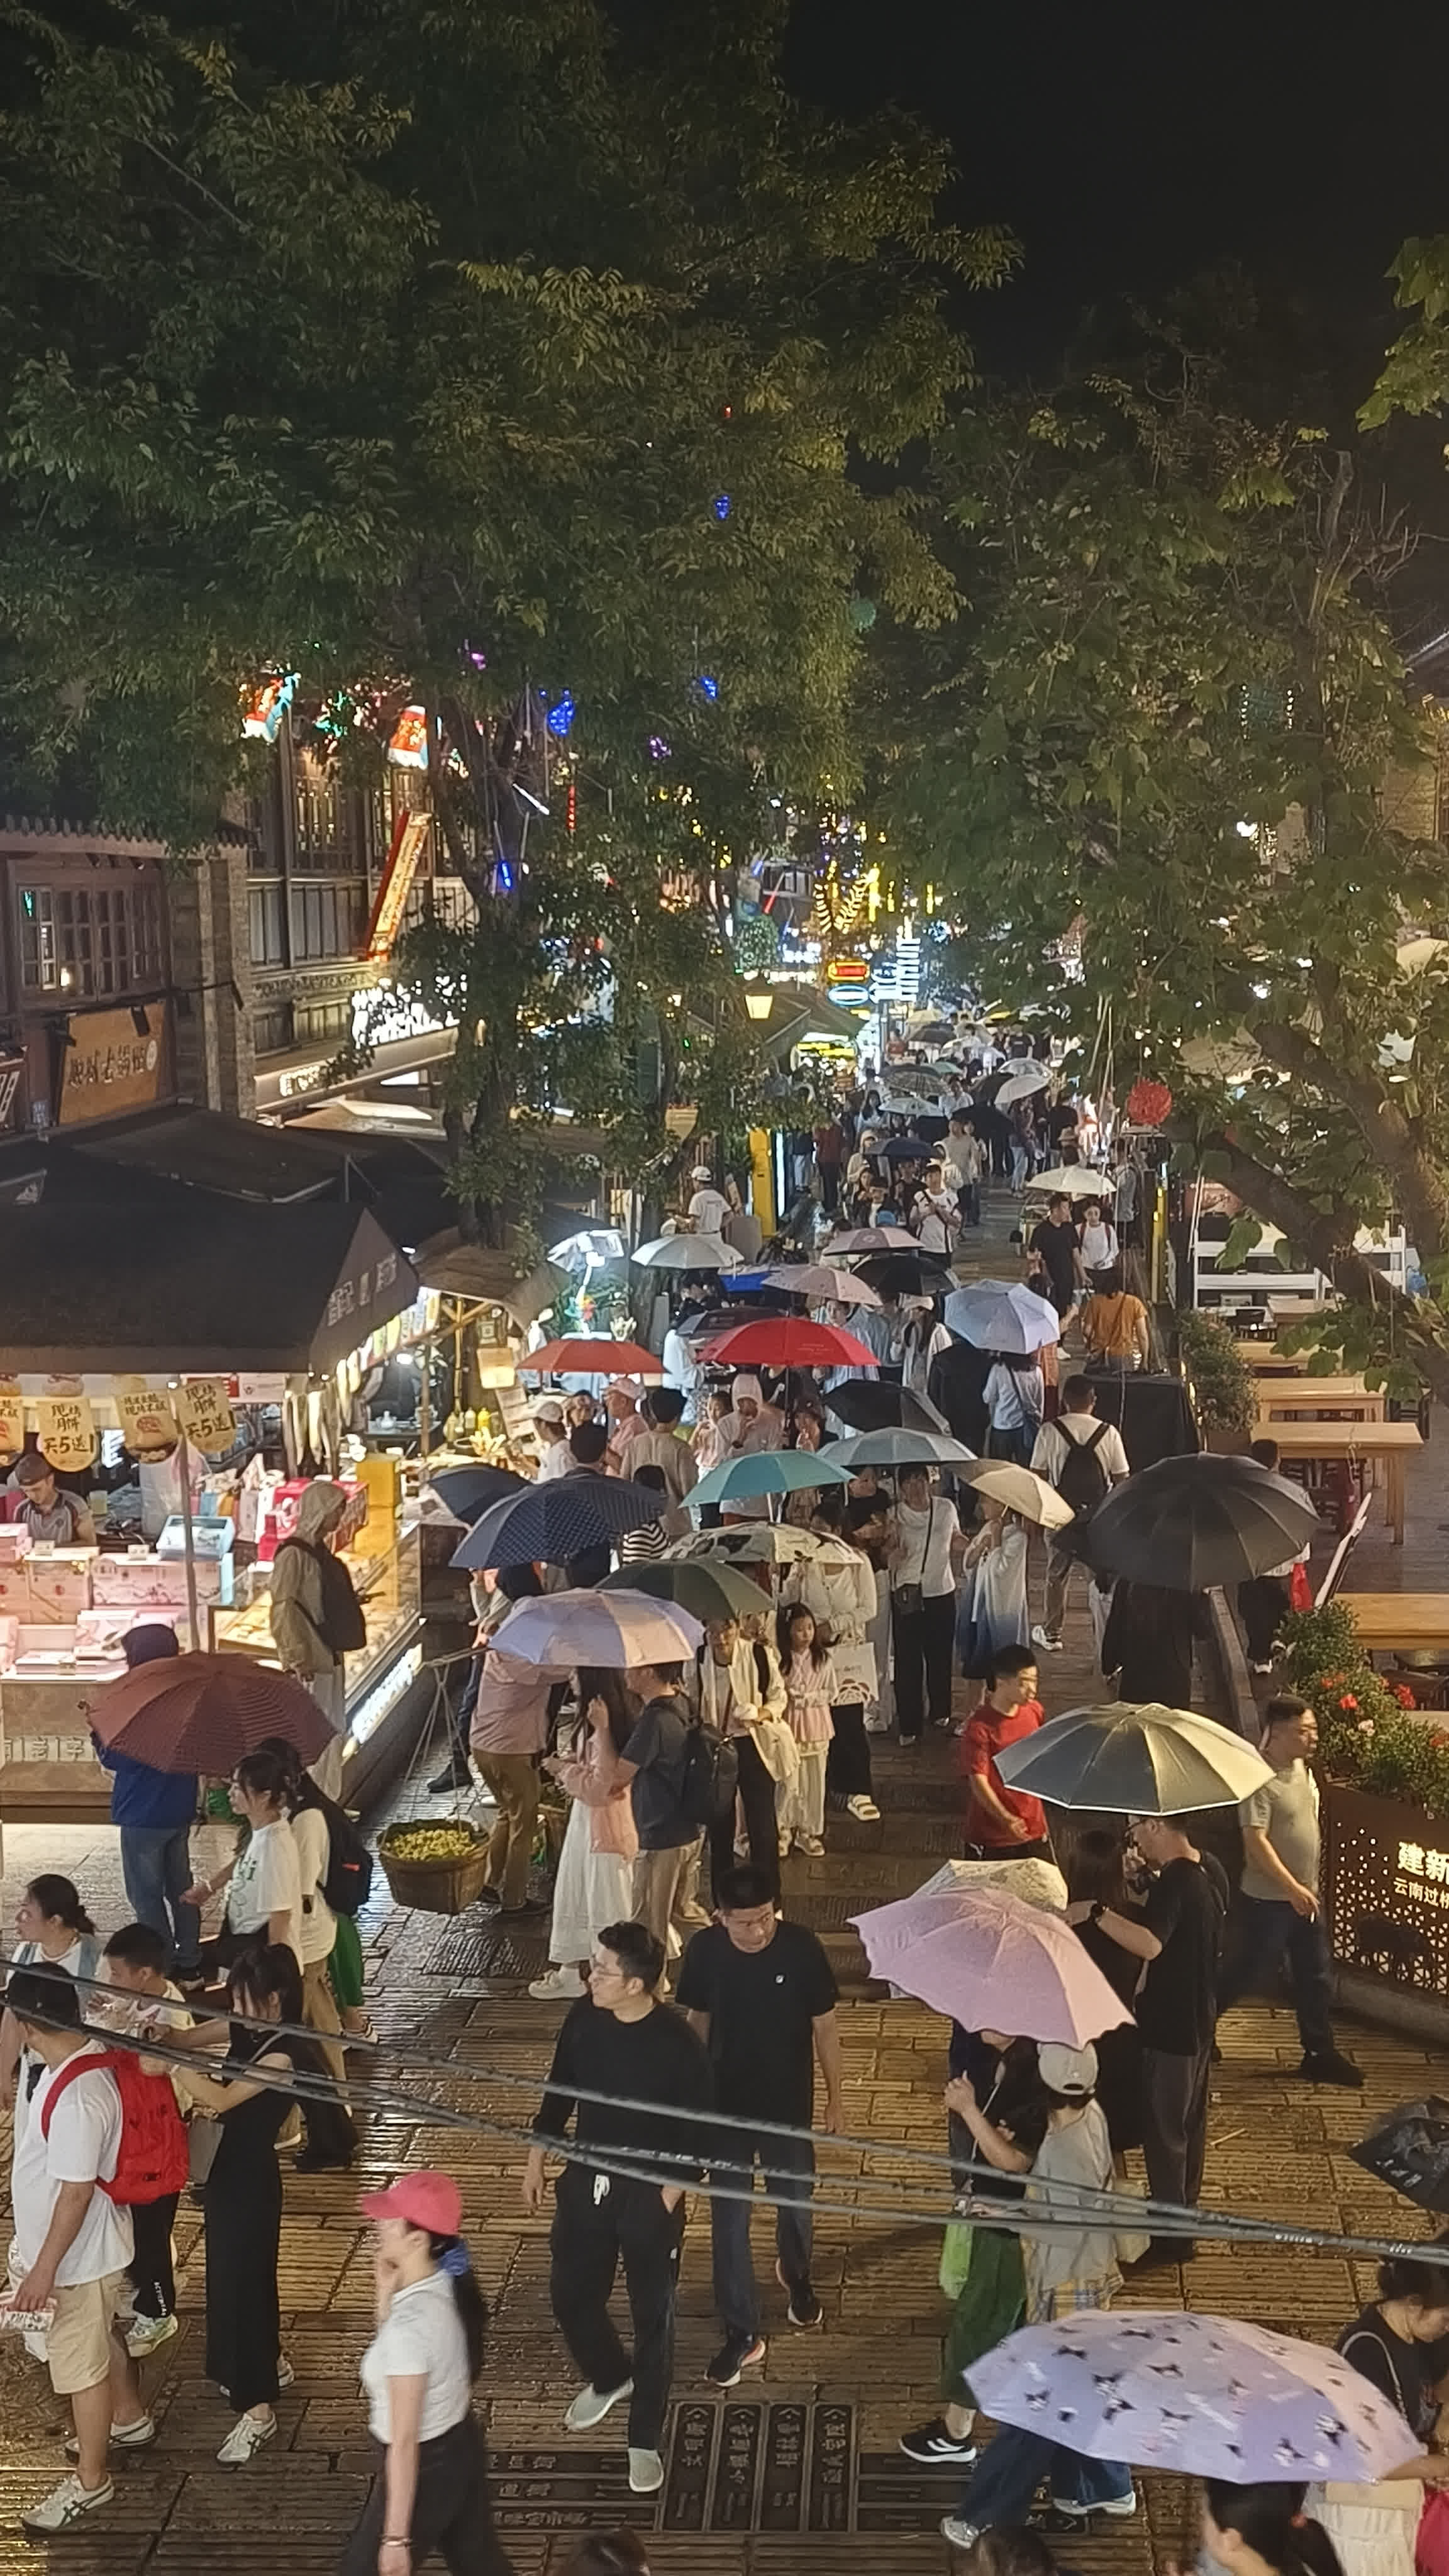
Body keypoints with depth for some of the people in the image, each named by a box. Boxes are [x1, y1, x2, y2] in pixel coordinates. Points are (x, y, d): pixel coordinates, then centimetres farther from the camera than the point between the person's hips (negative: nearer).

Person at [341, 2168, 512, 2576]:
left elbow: (405, 2442, -27)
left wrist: (396, 2537, -20)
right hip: (461, 2448, 8)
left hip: (425, 2468, -8)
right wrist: (386, 2293, -5)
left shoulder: (410, 2325, -32)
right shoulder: (447, 2286, -6)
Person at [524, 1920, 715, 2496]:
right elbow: (558, 2089, 6)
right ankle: (609, 2378, 48)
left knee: (652, 2318, 9)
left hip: (649, 2195, -5)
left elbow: (697, 2130, -14)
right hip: (586, 2182, 5)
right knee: (570, 2298, 17)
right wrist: (536, 2159, 9)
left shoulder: (677, 2043, -24)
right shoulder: (584, 2018, -10)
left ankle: (645, 2441, 27)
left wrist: (670, 2196, -13)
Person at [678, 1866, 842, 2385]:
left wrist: (835, 2098, -3)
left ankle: (796, 2275, 52)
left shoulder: (801, 1947, -21)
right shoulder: (704, 1951, -16)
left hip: (788, 2103, 0)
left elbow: (825, 2026, -8)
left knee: (794, 2200, 20)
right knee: (729, 2218, 7)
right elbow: (698, 2021, 0)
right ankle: (741, 2333, 22)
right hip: (725, 2103, 1)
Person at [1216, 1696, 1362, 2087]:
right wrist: (1292, 1887, -29)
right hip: (1268, 1899, -8)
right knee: (1250, 1972, 4)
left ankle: (1320, 2054, 23)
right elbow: (1256, 1839, -27)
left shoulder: (1301, 1767, 4)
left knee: (1315, 1976, 12)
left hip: (1305, 1896, 8)